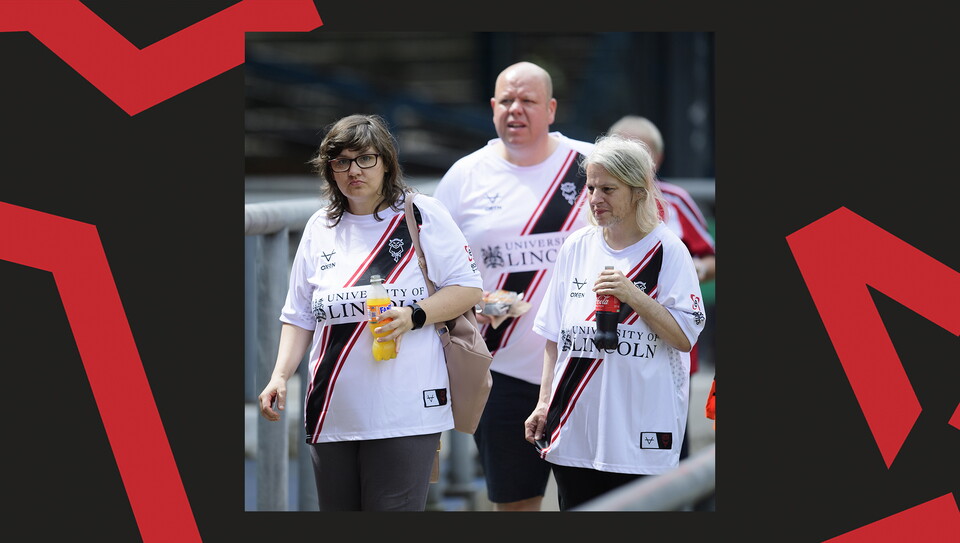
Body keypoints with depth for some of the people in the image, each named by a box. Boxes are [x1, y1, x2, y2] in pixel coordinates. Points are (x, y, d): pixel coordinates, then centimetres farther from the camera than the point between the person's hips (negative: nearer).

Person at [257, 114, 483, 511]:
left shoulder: (422, 215, 2)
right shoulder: (320, 228, 15)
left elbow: (468, 288, 0)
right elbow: (299, 315, 19)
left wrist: (414, 315, -15)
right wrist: (280, 376, 5)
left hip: (405, 415, -5)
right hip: (332, 415, 5)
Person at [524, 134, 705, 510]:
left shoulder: (668, 251, -2)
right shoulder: (576, 248, 10)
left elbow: (685, 337, -8)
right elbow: (555, 337, 15)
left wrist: (634, 297, -17)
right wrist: (545, 402, 9)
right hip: (575, 431, 4)